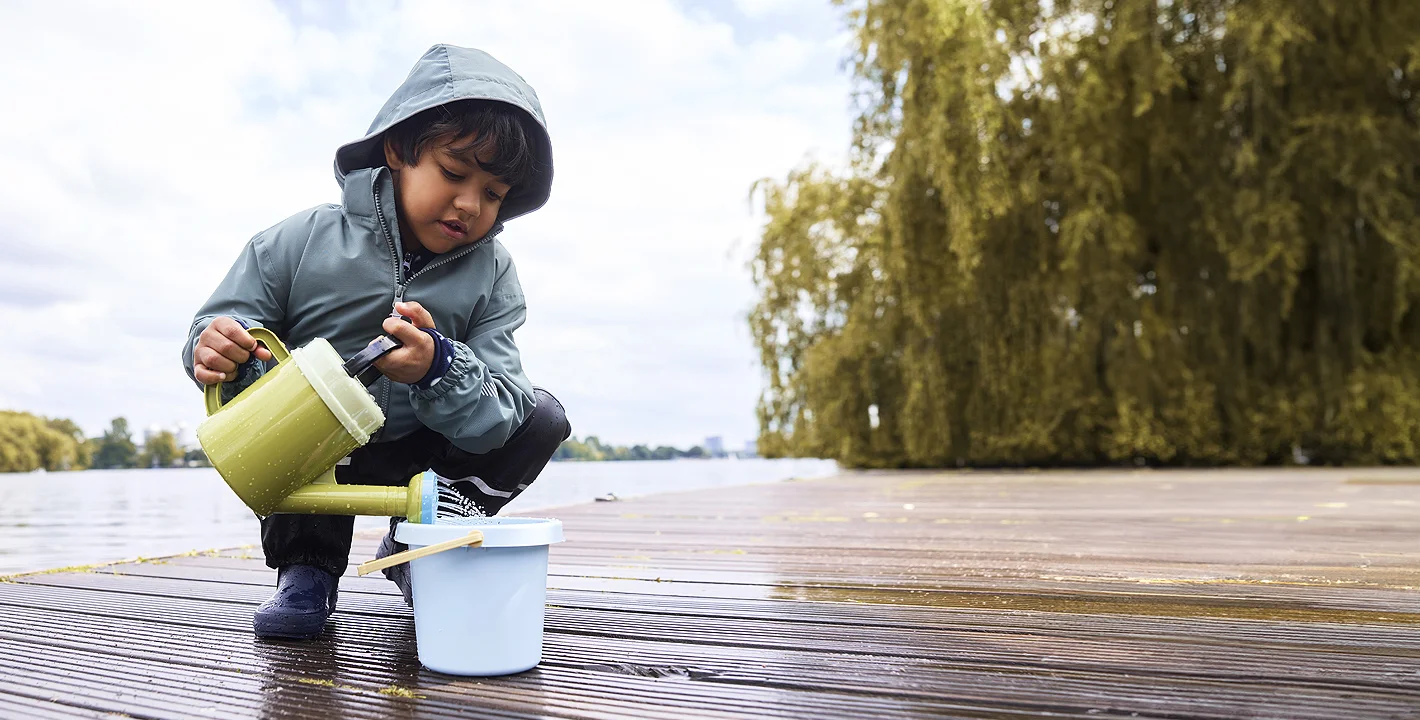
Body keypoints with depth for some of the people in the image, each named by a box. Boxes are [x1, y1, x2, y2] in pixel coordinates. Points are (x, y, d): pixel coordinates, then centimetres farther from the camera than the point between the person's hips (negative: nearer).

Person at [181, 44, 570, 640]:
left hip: (417, 457, 2)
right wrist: (215, 349, -36)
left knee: (543, 417, -15)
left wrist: (438, 368, -42)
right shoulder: (302, 243, -16)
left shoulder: (491, 277, -12)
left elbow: (494, 417, -20)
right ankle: (306, 565, -12)